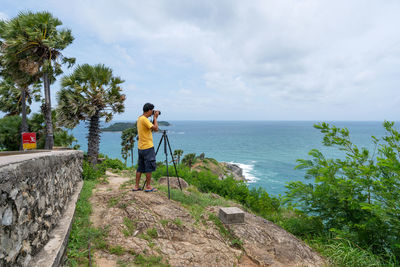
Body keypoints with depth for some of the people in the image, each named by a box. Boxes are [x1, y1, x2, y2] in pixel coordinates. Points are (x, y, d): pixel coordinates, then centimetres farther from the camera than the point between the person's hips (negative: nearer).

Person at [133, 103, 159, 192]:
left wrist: (154, 118, 12)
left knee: (140, 168, 13)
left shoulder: (140, 118, 14)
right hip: (148, 147, -9)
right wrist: (155, 118, -8)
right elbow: (156, 128, -20)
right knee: (149, 168, 0)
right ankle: (148, 187, 7)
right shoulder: (144, 119, -16)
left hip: (141, 147, 9)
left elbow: (152, 128, 19)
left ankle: (136, 186, 17)